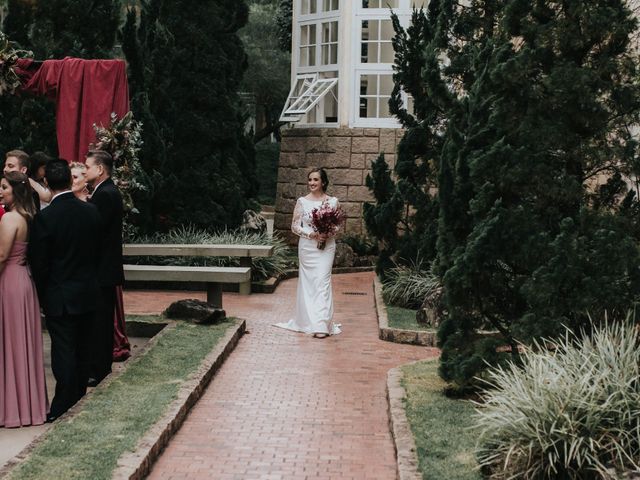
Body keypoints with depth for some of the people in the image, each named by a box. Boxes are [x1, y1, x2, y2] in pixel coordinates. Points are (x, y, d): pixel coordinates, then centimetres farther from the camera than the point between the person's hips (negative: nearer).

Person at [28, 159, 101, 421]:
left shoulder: (45, 217, -18)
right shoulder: (91, 211, -4)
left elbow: (39, 262, -12)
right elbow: (97, 251, 5)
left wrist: (43, 296, 1)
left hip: (60, 297, -5)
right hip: (88, 292, 5)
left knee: (63, 350, 0)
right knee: (83, 348, 17)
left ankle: (62, 406, 2)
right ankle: (80, 395, 31)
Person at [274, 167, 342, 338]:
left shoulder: (333, 201, 3)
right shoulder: (302, 202, 3)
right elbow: (295, 226, 2)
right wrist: (312, 234, -12)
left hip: (326, 246, -1)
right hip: (307, 247, 1)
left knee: (322, 281, -9)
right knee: (307, 282, 4)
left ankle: (321, 325, -12)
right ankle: (308, 320, 16)